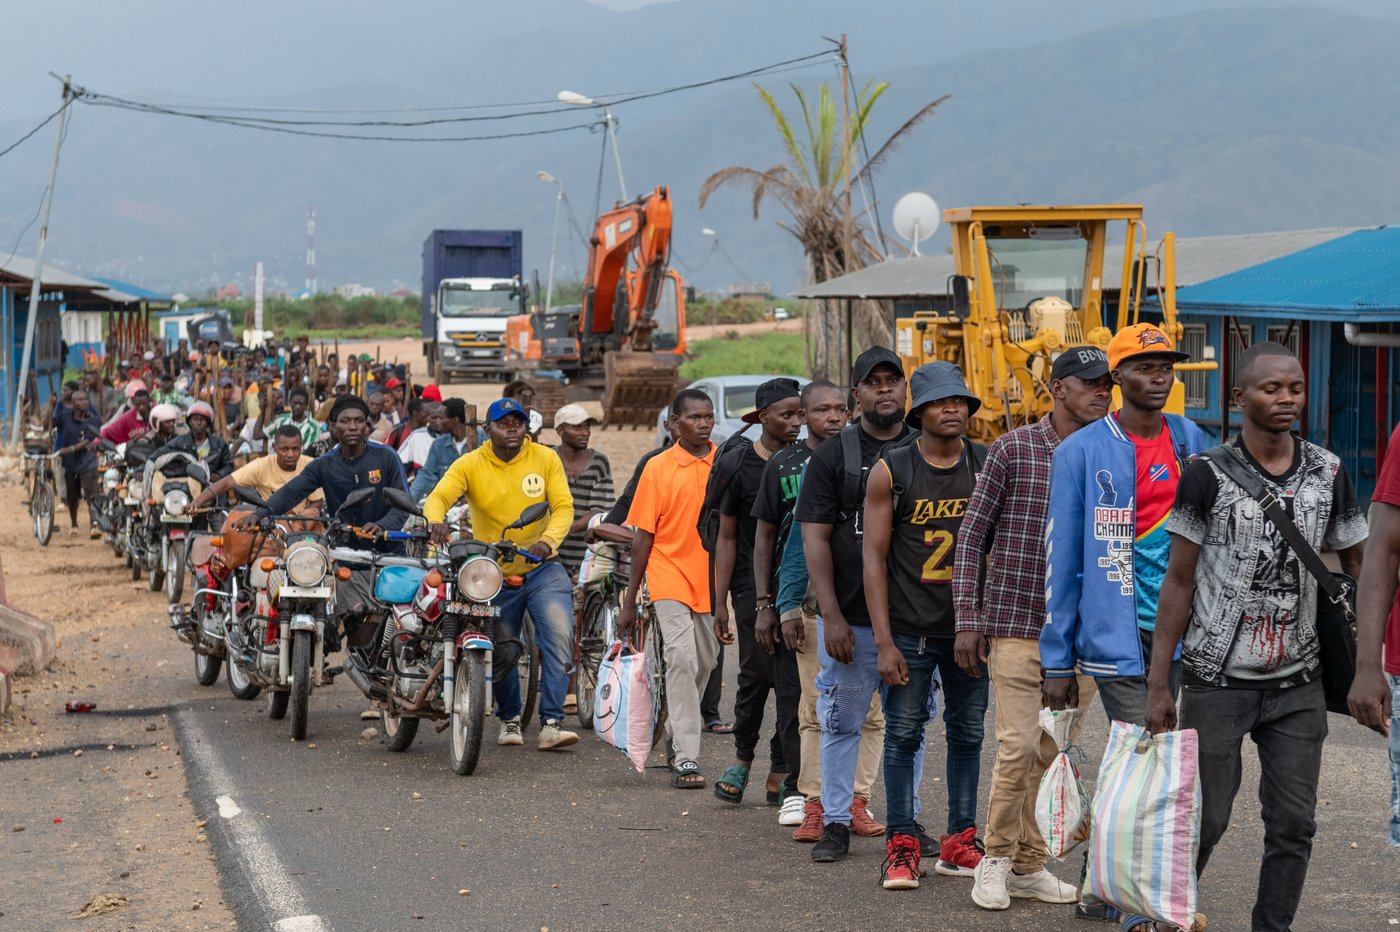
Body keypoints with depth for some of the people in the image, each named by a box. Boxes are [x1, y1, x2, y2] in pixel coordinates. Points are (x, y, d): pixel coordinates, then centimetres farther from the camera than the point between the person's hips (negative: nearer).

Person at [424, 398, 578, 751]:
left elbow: (563, 506, -7)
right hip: (493, 573, 1)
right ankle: (509, 719, 35)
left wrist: (548, 540, -27)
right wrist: (436, 520, -42)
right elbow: (437, 497, -18)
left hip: (541, 568, 0)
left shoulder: (546, 459, -2)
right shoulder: (470, 465, -5)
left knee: (559, 636, -19)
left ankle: (551, 724, -16)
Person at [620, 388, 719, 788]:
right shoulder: (659, 468, -2)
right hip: (671, 578, -3)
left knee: (703, 664, 12)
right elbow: (643, 536, 1)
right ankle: (686, 759, -16)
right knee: (681, 659, -15)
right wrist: (629, 601, 1)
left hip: (712, 581, 4)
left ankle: (675, 740, 33)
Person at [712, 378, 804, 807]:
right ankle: (743, 753, 25)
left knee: (795, 679, -3)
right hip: (752, 588, -2)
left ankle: (783, 774, 6)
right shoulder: (737, 463, 1)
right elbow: (727, 538, 4)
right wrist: (720, 603, 0)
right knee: (756, 673, -1)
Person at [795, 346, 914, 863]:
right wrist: (832, 616, -10)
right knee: (842, 723, 4)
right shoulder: (833, 456, 1)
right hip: (850, 620, -2)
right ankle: (836, 822, 13)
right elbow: (815, 538, -3)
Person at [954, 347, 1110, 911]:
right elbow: (972, 535, 0)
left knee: (1055, 752, 7)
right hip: (1017, 625, -4)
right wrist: (968, 619, -5)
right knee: (1019, 747, -9)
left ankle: (1028, 865, 18)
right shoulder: (1013, 450, -2)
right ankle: (996, 859, 9)